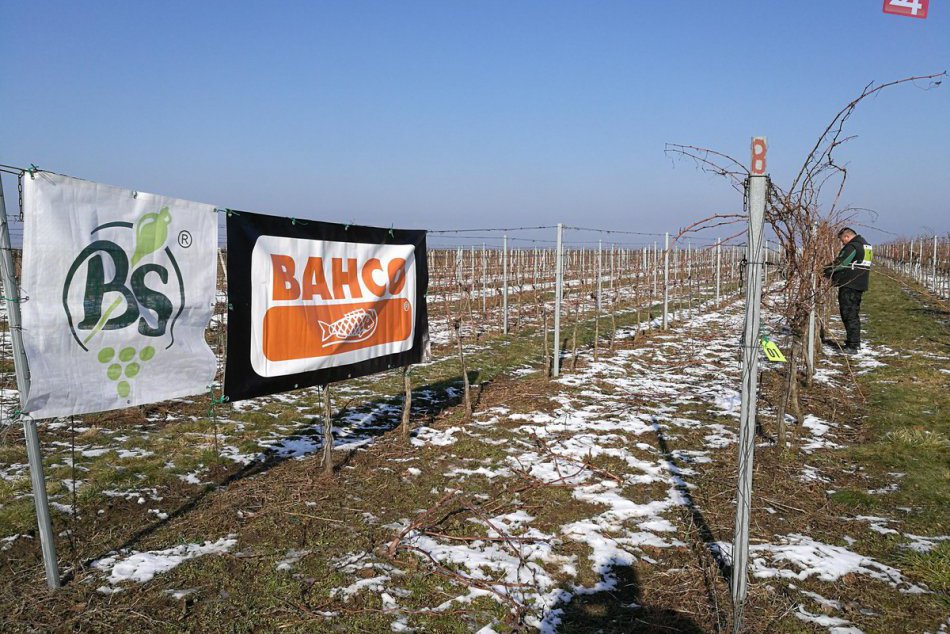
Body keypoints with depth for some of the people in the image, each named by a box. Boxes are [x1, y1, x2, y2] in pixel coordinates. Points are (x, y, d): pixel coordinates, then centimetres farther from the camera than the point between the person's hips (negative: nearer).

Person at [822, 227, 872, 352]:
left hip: (848, 285, -10)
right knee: (854, 314, 18)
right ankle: (855, 341, 25)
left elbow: (839, 264, -17)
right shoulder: (866, 245, 18)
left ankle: (852, 345, -8)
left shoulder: (852, 247, -14)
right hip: (860, 285, 10)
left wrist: (825, 272, -4)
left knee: (849, 314, -7)